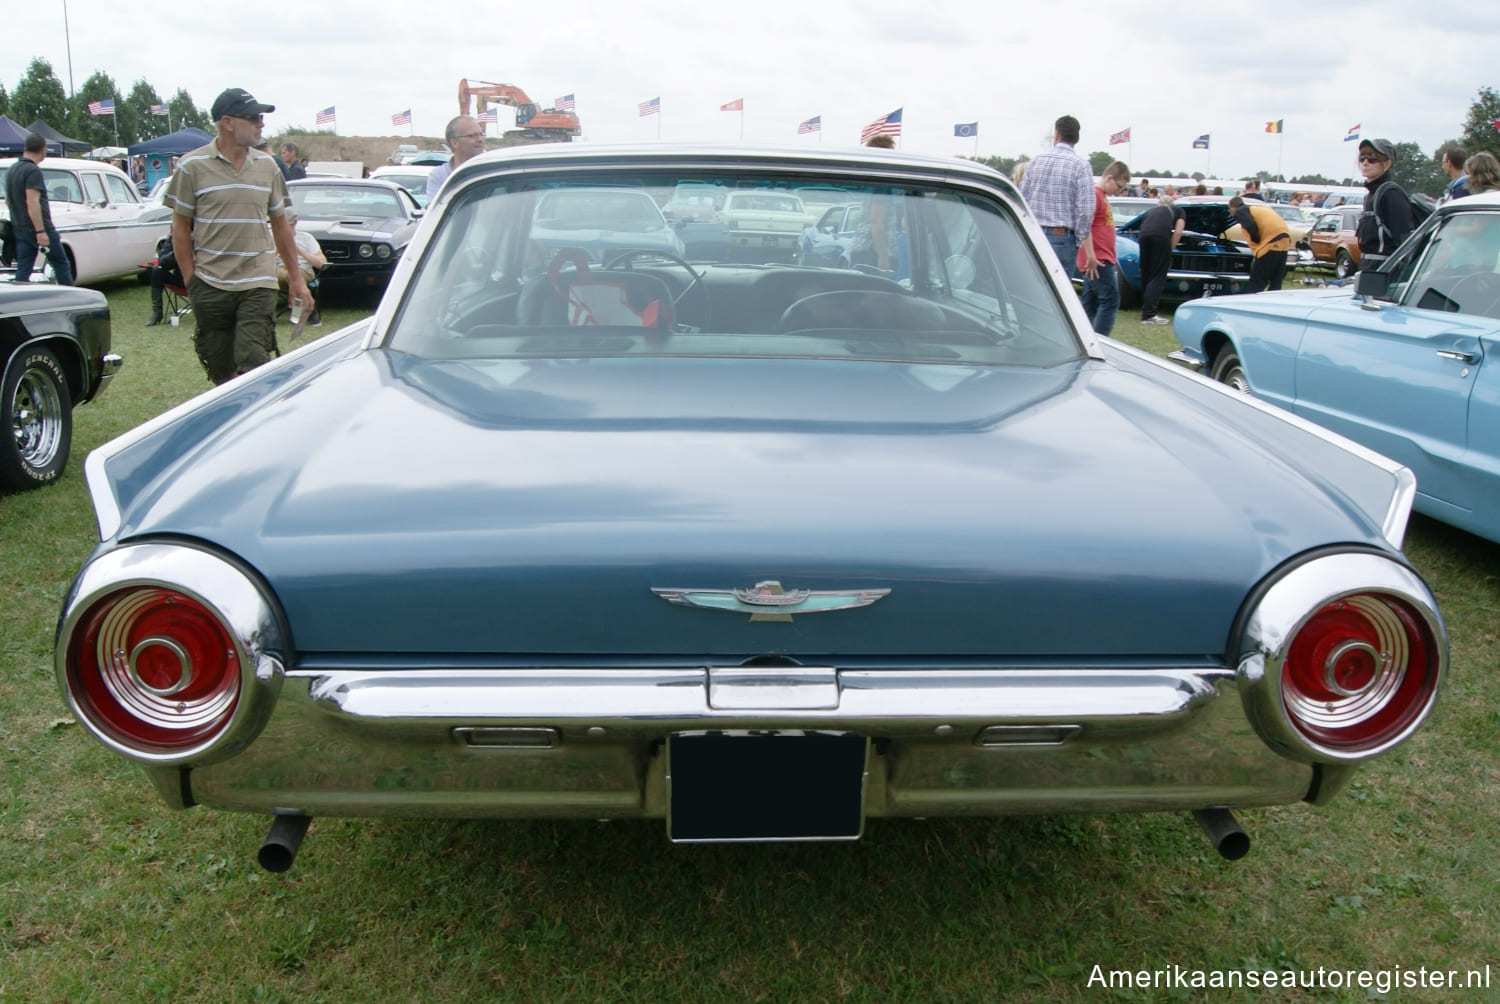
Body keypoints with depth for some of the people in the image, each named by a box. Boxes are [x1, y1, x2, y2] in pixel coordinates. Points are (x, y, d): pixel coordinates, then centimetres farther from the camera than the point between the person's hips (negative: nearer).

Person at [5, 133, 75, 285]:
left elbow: (8, 201, 22)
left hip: (19, 229, 8)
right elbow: (32, 202, -23)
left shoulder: (11, 170, 13)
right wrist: (41, 231, -24)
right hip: (38, 228, -8)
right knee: (61, 265, 5)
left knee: (22, 270, 6)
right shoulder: (33, 171, -16)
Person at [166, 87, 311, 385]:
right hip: (210, 287, -1)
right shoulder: (192, 167, -2)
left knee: (253, 367, -10)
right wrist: (191, 281, -3)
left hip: (258, 285, 1)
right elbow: (180, 228, 2)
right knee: (220, 370, 9)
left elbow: (280, 224, 15)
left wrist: (296, 276, 14)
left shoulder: (267, 166, 8)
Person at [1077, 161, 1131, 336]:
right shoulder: (1094, 194, -12)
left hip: (1100, 261, 10)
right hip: (1098, 262, -10)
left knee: (1090, 305, 10)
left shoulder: (1102, 196, 19)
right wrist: (1091, 257, -24)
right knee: (1110, 301, -11)